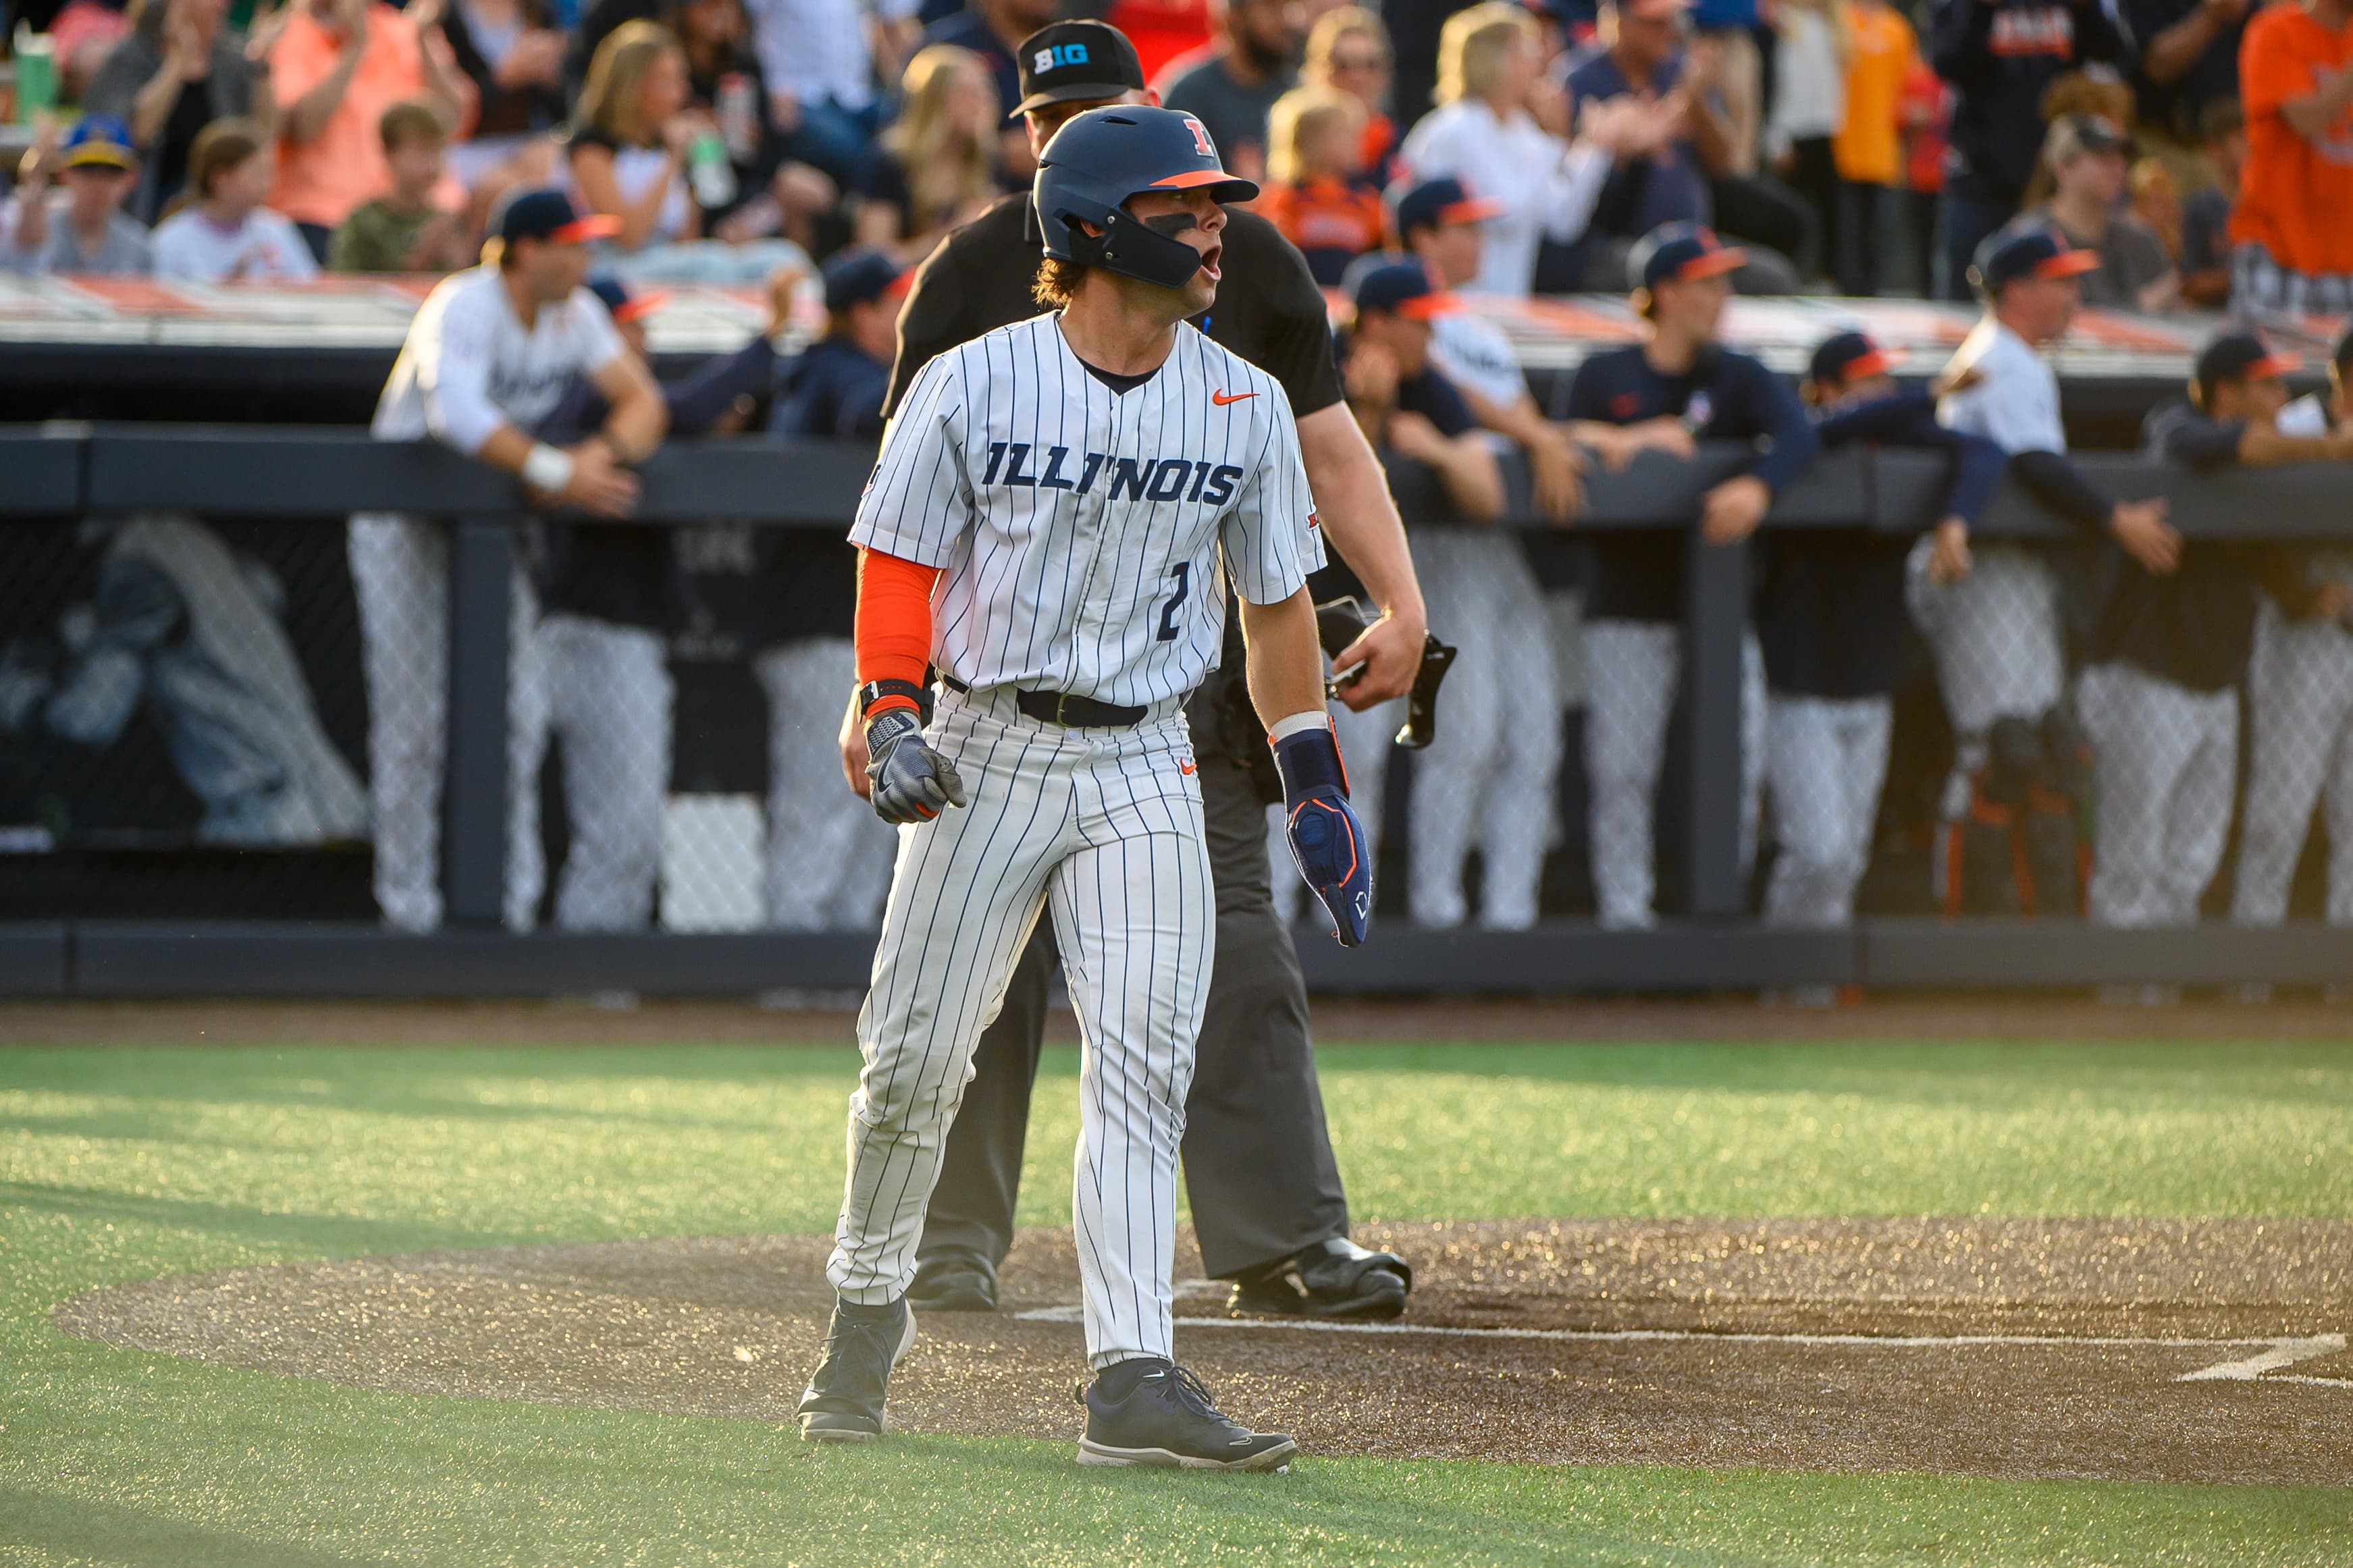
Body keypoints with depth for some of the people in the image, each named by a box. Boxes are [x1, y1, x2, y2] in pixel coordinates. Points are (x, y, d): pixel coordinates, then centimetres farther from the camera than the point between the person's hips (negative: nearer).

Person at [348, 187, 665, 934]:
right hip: (406, 526, -6)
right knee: (412, 716, -5)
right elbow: (458, 416, -41)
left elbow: (642, 399, -6)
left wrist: (604, 452, -28)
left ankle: (512, 898, 7)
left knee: (519, 712, 1)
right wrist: (556, 473, -46)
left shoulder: (577, 314, -2)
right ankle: (408, 901, 2)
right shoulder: (463, 310, -24)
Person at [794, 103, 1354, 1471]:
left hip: (1144, 763, 2)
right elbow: (901, 565, 2)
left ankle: (1135, 1381, -14)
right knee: (915, 1057, 0)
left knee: (1145, 1071, -9)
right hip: (987, 745, -2)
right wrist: (891, 719, -11)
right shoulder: (971, 385, -4)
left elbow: (1276, 598, 12)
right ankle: (868, 1309, 23)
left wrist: (1315, 781, 8)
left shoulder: (1246, 407, 5)